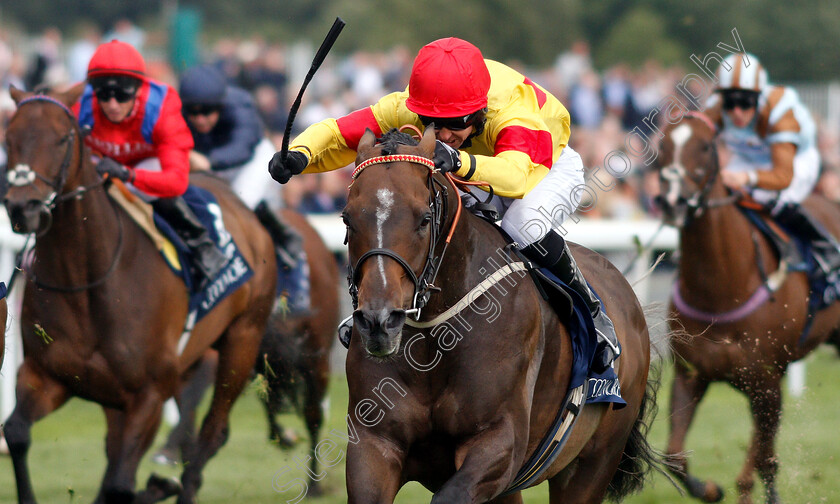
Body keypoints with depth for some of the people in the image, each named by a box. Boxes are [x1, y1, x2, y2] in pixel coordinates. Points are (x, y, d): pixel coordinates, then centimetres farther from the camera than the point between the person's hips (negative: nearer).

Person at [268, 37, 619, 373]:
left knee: (522, 223, -37)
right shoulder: (406, 110, -31)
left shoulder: (511, 108, -45)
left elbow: (516, 176, -64)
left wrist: (459, 161, -82)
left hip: (548, 167, -5)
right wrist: (299, 155, -54)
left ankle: (590, 313, -12)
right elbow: (337, 134, -31)